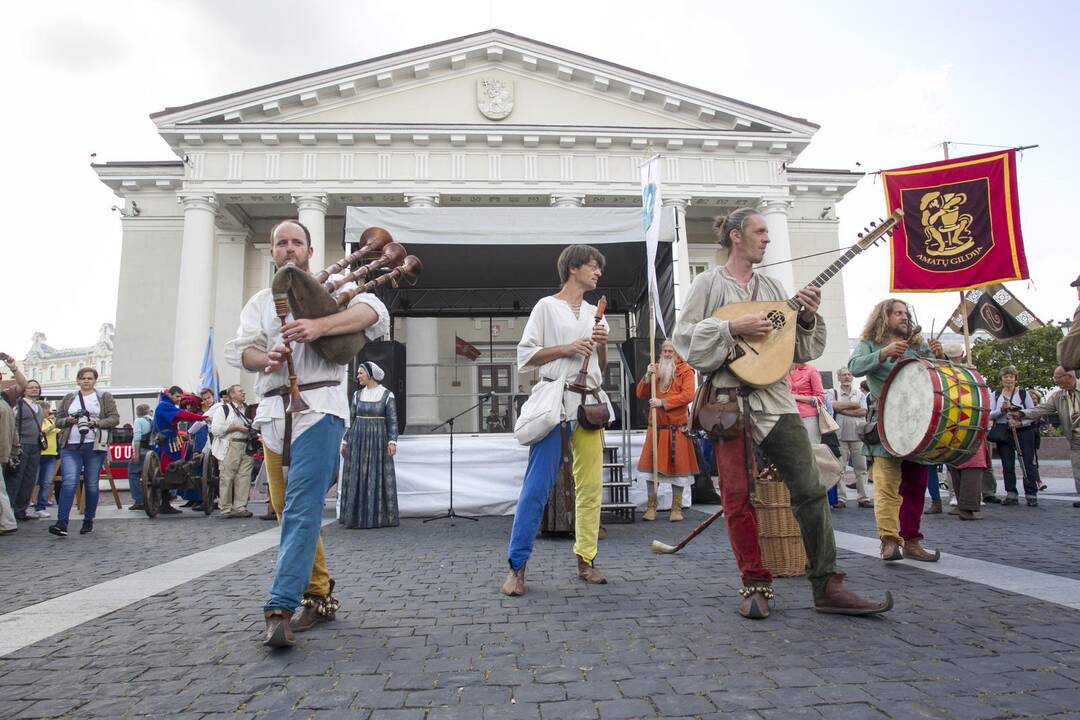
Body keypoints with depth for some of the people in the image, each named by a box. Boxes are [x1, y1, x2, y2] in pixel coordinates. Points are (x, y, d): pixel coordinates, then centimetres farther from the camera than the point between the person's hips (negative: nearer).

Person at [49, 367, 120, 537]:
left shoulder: (105, 397, 8)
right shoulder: (68, 398, 16)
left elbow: (114, 418, 1)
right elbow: (58, 420, 17)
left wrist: (96, 423, -14)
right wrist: (68, 420, -5)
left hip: (95, 447, -1)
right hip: (70, 447, 1)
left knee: (91, 485, 4)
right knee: (69, 483, -11)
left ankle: (88, 521, 14)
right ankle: (62, 523, -15)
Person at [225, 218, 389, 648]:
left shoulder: (332, 287, 10)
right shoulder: (260, 302, 23)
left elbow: (373, 311, -10)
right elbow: (239, 350, 8)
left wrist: (318, 326, -24)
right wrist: (266, 358, -16)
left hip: (319, 406, -5)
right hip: (273, 411, 6)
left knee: (302, 508, -14)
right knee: (285, 508, 9)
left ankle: (281, 608, -15)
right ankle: (319, 596, 20)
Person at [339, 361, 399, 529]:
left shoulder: (387, 395, -3)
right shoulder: (357, 395, 9)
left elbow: (392, 421, -6)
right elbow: (351, 420, 12)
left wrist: (392, 441, -15)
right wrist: (345, 441, 9)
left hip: (378, 440, -4)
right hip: (358, 441, 4)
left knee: (378, 477, -1)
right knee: (357, 477, 3)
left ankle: (379, 517, 7)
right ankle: (357, 517, 10)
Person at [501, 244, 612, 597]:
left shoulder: (595, 313, 20)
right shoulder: (547, 306, 5)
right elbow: (525, 356, -2)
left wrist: (602, 345, 2)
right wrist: (567, 348, -11)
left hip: (589, 403, 6)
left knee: (590, 486, 3)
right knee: (537, 485, -9)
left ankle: (586, 559, 13)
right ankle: (517, 565, -2)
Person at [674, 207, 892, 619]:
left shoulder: (771, 287, 17)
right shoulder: (709, 283, 5)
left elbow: (800, 350, 18)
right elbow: (685, 337, -5)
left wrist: (807, 317, -1)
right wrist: (734, 328, -15)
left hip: (775, 397, 4)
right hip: (729, 399, -4)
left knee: (810, 489, -2)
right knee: (738, 497, 1)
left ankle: (827, 587, 7)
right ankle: (755, 584, 14)